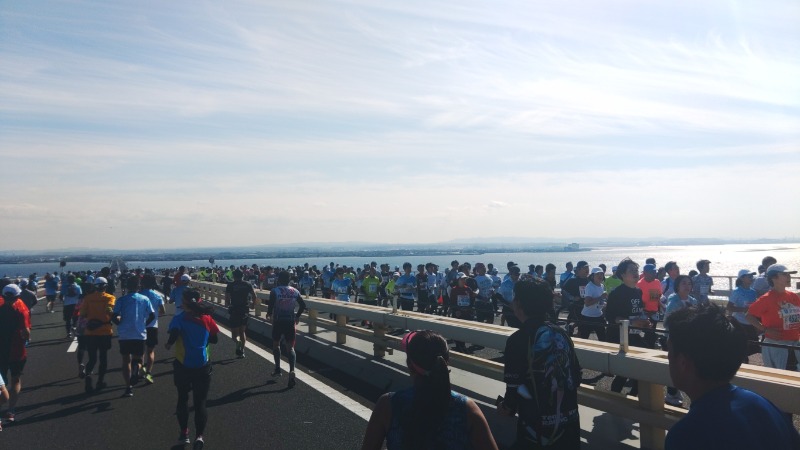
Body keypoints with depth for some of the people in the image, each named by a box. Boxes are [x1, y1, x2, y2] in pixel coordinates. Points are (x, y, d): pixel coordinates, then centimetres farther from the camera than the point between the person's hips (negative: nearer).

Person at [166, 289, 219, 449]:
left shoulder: (180, 318, -8)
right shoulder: (206, 318, -1)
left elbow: (173, 335, -24)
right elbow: (214, 339, 7)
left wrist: (168, 344, -5)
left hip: (183, 365, -1)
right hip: (202, 366, 1)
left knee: (183, 399, 19)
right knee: (200, 402, 6)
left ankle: (184, 433, 24)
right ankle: (199, 436, -5)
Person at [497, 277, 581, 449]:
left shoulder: (517, 340, -16)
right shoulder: (562, 334, 0)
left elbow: (515, 389, -16)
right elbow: (576, 379, 7)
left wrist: (506, 407, 4)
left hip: (536, 429, -5)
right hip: (569, 424, 5)